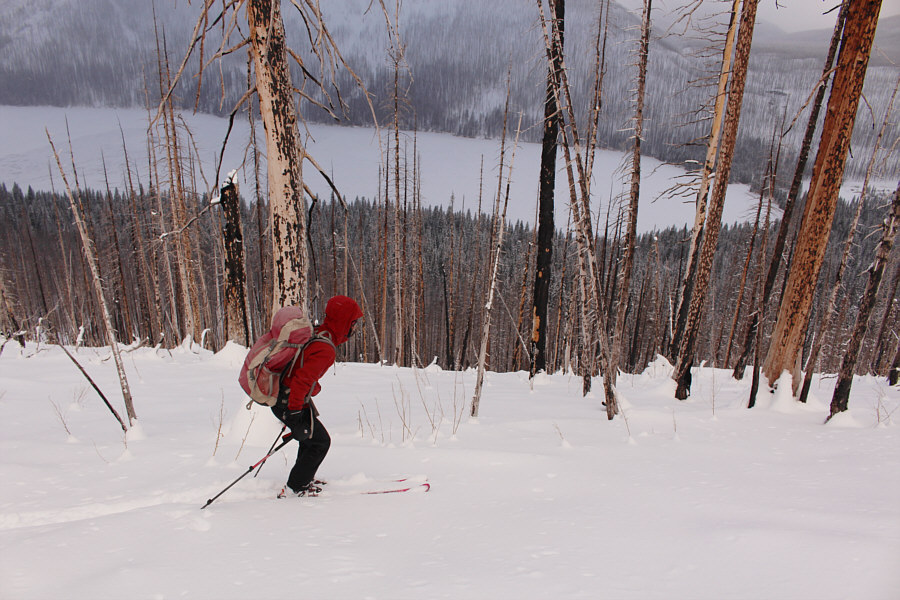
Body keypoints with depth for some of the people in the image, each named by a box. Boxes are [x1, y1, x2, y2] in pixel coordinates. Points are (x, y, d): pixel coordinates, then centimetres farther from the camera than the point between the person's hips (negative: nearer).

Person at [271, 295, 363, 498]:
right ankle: (294, 488, 9)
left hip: (282, 396, 9)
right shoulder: (325, 350, -24)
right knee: (320, 441, 2)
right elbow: (302, 381, -30)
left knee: (311, 436, 23)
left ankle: (304, 479, 37)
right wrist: (295, 413, -26)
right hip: (290, 403, -9)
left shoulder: (315, 334, 6)